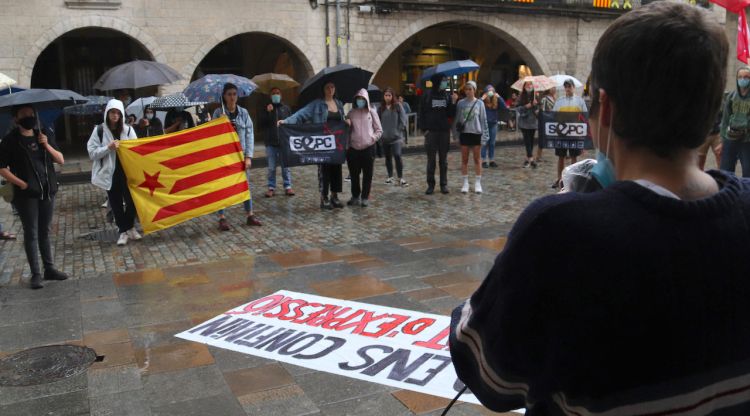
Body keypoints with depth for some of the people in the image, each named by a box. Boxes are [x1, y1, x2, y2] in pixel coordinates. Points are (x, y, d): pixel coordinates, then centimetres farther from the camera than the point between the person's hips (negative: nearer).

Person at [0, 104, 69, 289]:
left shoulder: (46, 135, 7)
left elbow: (61, 160, 5)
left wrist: (47, 145, -9)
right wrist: (21, 183, -14)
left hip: (48, 191, 4)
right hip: (26, 194, -4)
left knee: (44, 232, 12)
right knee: (31, 234, 0)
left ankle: (49, 269, 20)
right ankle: (36, 274, 4)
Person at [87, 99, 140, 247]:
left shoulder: (128, 129, 1)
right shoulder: (99, 130, -3)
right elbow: (92, 153, -5)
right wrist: (108, 148, -17)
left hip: (127, 172, 1)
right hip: (110, 174, -1)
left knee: (132, 201, 3)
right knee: (116, 204, 7)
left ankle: (129, 227, 25)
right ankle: (123, 231, 20)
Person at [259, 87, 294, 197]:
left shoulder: (286, 108, 10)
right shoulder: (266, 109, 9)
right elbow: (262, 125, 0)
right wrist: (267, 112, -12)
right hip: (271, 142, 0)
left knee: (285, 166, 1)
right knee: (271, 167, 4)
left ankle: (287, 186, 7)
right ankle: (271, 187, 9)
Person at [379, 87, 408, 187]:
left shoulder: (398, 106, -2)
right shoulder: (381, 108, 6)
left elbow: (403, 119, -3)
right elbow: (378, 121, 9)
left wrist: (400, 130, -7)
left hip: (396, 136, -4)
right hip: (385, 137, 4)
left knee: (397, 155, -17)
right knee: (388, 157, 12)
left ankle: (400, 178, -9)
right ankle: (390, 177, 24)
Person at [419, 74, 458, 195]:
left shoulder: (447, 96, 5)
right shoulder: (427, 96, -1)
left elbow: (451, 114, 2)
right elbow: (422, 114, -1)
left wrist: (453, 102, -12)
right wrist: (424, 128, -9)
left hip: (444, 131, 2)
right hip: (431, 131, -2)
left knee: (443, 159, 8)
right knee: (431, 159, 3)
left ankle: (444, 184, 15)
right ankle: (431, 185, 10)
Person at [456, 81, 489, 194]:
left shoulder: (479, 103, -2)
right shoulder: (460, 103, 1)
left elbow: (483, 120, -1)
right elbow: (457, 119, 6)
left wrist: (484, 135, -6)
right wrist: (456, 132, 2)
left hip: (476, 133, -1)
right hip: (464, 133, 1)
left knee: (477, 158, 7)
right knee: (464, 159, 6)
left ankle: (478, 183, 14)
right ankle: (465, 183, 15)